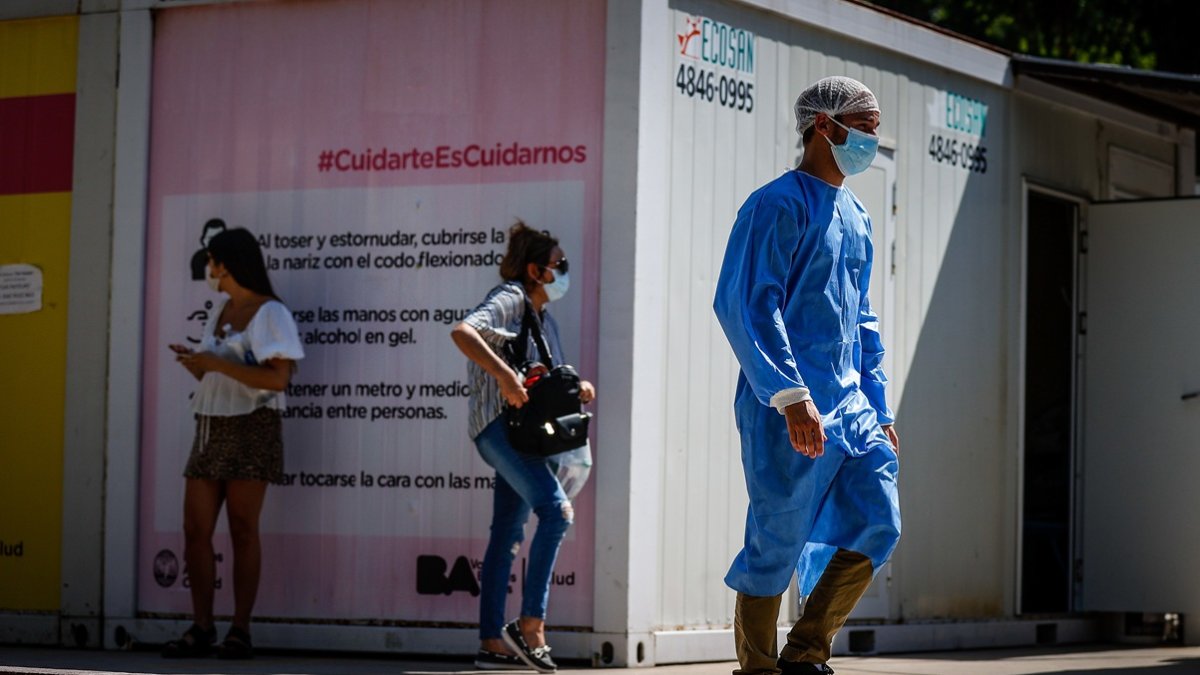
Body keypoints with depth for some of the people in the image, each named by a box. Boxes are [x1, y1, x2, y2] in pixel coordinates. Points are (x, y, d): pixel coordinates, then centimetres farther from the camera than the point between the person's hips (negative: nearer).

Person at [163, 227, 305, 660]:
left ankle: (240, 631, -3)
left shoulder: (269, 313, -5)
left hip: (251, 430, -7)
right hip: (211, 429, 7)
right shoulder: (220, 312, 18)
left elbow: (278, 378, -15)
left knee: (242, 530, -6)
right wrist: (194, 364, 3)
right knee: (195, 530, -1)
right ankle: (201, 628, 3)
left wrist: (217, 363, -18)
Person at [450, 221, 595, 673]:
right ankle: (530, 625, -22)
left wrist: (576, 388, 9)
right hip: (500, 423, -10)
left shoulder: (543, 317, 22)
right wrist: (506, 376, -32)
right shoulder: (508, 300, -6)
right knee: (556, 510, -22)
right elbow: (462, 332, -24)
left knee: (507, 533, 7)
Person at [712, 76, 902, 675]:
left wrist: (878, 411, 21)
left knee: (877, 525, -2)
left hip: (849, 408, 8)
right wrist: (791, 395, -24)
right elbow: (745, 306, -17)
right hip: (788, 415, -8)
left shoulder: (855, 216, 19)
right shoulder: (780, 204, -8)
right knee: (777, 544, -4)